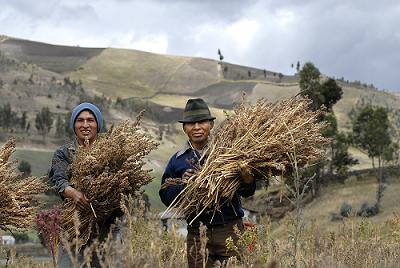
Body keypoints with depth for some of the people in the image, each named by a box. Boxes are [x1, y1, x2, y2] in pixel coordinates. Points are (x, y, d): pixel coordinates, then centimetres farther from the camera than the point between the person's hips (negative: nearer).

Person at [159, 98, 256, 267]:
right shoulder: (177, 161, 7)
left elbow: (248, 192, 2)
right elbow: (166, 197, 7)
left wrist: (247, 179, -20)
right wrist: (182, 184, -11)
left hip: (230, 229, -2)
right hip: (197, 234, 2)